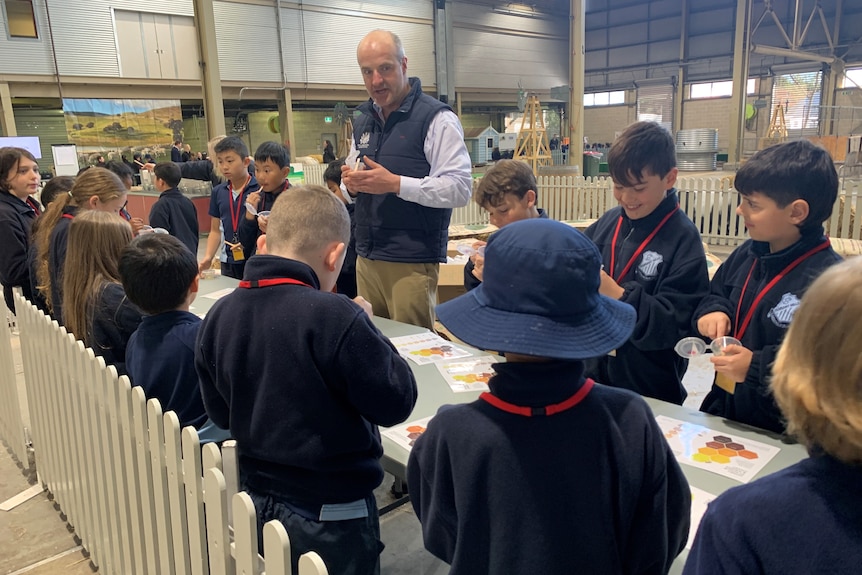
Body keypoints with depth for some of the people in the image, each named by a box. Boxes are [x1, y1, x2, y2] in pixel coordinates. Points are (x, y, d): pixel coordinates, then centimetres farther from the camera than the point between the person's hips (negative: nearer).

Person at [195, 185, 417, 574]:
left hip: (255, 500, 6)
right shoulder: (335, 316, -27)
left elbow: (219, 413, 6)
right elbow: (395, 404, -17)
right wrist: (366, 330, -7)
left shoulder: (219, 315, -7)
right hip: (331, 514, -5)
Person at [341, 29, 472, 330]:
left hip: (413, 262, -7)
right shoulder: (363, 122, 14)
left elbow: (459, 188, -17)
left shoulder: (436, 119, -9)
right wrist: (351, 182, -2)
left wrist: (395, 184, -23)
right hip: (366, 258, 7)